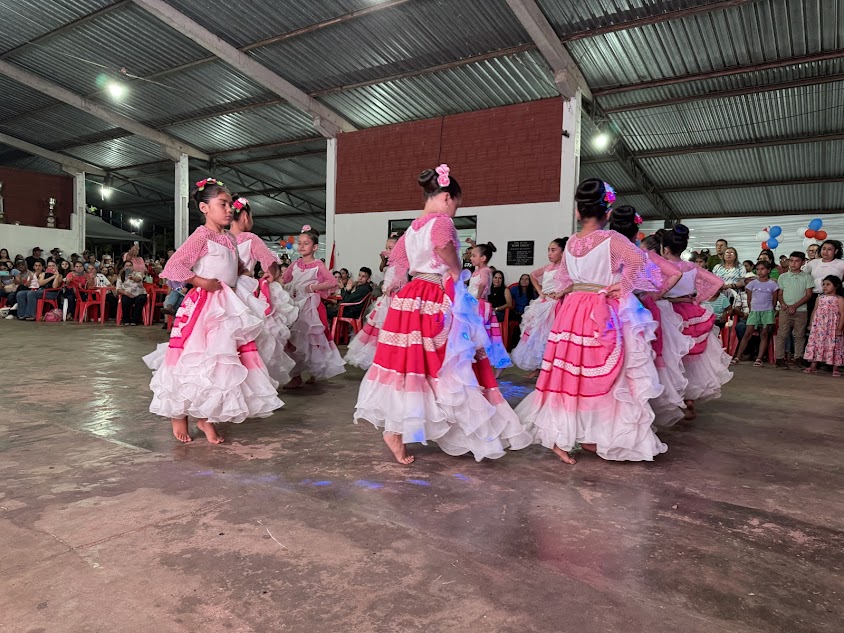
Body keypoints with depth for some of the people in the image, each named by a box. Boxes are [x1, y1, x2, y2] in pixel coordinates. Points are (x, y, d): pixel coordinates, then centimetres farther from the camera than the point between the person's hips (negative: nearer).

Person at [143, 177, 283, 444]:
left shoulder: (230, 239, 13)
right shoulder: (201, 236, -10)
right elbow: (173, 266, -17)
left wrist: (242, 270, 11)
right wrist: (202, 282, -18)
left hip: (228, 306, 8)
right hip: (202, 306, -7)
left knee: (220, 361, 7)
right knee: (194, 362, -2)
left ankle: (206, 417, 20)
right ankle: (178, 416, 17)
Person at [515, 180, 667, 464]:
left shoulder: (571, 242, 8)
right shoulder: (611, 239, -9)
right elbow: (640, 262, -23)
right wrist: (624, 286, -11)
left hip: (572, 311, 5)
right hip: (603, 316, -5)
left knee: (569, 374, 8)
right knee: (597, 377, 3)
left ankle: (559, 436, 13)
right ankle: (591, 437, 12)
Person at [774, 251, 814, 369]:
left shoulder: (807, 277, 5)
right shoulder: (783, 276, 8)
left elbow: (808, 295, 0)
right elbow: (779, 294, 8)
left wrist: (795, 306, -11)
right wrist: (783, 304, -11)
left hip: (801, 311, 0)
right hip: (785, 310, 0)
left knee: (799, 336, 6)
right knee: (782, 334, -4)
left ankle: (798, 358, 13)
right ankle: (780, 358, -2)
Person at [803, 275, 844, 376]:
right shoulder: (820, 298, 12)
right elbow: (814, 312, 15)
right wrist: (811, 324, 9)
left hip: (833, 329, -4)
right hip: (819, 328, 4)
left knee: (834, 346, -1)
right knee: (816, 344, 3)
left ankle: (835, 369, 7)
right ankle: (813, 366, 8)